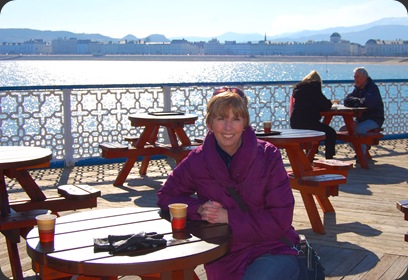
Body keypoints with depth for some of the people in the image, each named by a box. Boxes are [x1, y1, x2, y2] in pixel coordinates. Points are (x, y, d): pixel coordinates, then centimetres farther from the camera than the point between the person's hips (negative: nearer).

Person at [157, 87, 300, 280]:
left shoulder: (268, 156, -7)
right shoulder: (197, 161, -3)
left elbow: (280, 219, -9)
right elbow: (165, 197, 9)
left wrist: (229, 217, -15)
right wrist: (199, 208, -9)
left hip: (274, 251, -1)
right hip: (226, 260, 2)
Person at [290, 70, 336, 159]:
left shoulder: (298, 88, 15)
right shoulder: (314, 88, -7)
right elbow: (326, 106, -8)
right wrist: (329, 103, 15)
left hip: (295, 123, 8)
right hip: (307, 123, -8)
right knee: (331, 133, 3)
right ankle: (329, 158, -2)